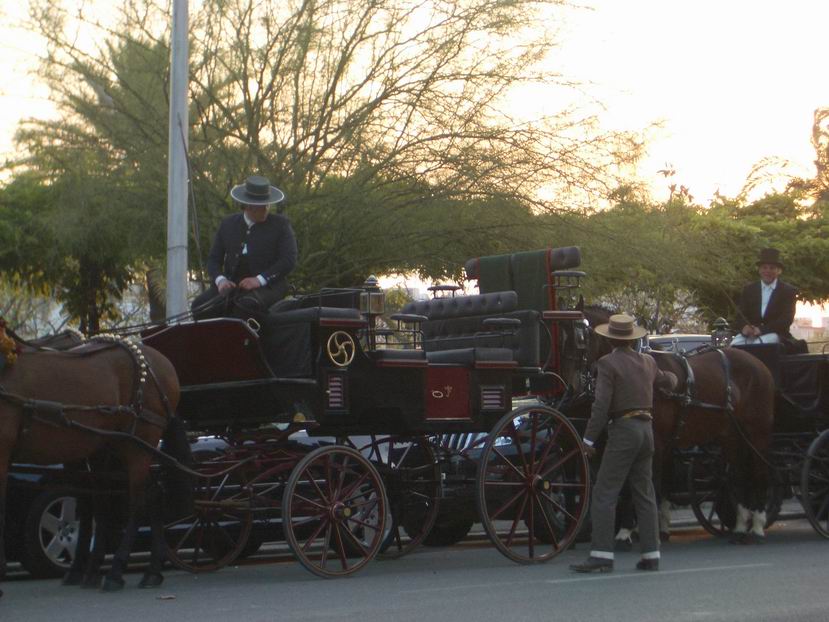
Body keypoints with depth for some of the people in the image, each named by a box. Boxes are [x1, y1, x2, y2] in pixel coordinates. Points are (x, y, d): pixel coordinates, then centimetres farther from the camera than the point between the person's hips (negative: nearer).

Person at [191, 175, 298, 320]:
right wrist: (220, 280, -8)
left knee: (248, 304, -38)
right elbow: (213, 259, 15)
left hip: (267, 285, -4)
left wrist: (260, 280, -16)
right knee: (200, 306, -24)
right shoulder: (228, 224, 15)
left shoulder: (280, 224, 6)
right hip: (231, 285, 4)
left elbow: (289, 260, -4)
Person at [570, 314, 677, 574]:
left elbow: (601, 405, -16)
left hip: (622, 430, -7)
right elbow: (668, 381, 30)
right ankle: (651, 554, 14)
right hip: (646, 428, 7)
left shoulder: (608, 363, -10)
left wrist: (589, 440, -12)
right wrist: (672, 377, 54)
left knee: (604, 494, -5)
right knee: (645, 494, 13)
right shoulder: (648, 362, 10)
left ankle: (601, 555, -10)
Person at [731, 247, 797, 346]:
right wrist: (745, 327, -16)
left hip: (775, 334, -3)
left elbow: (787, 319, -5)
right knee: (735, 344, -29)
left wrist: (761, 330, -19)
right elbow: (742, 314, 10)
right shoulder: (749, 289, 16)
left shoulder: (788, 291, 5)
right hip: (750, 334, 3)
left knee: (759, 343, -36)